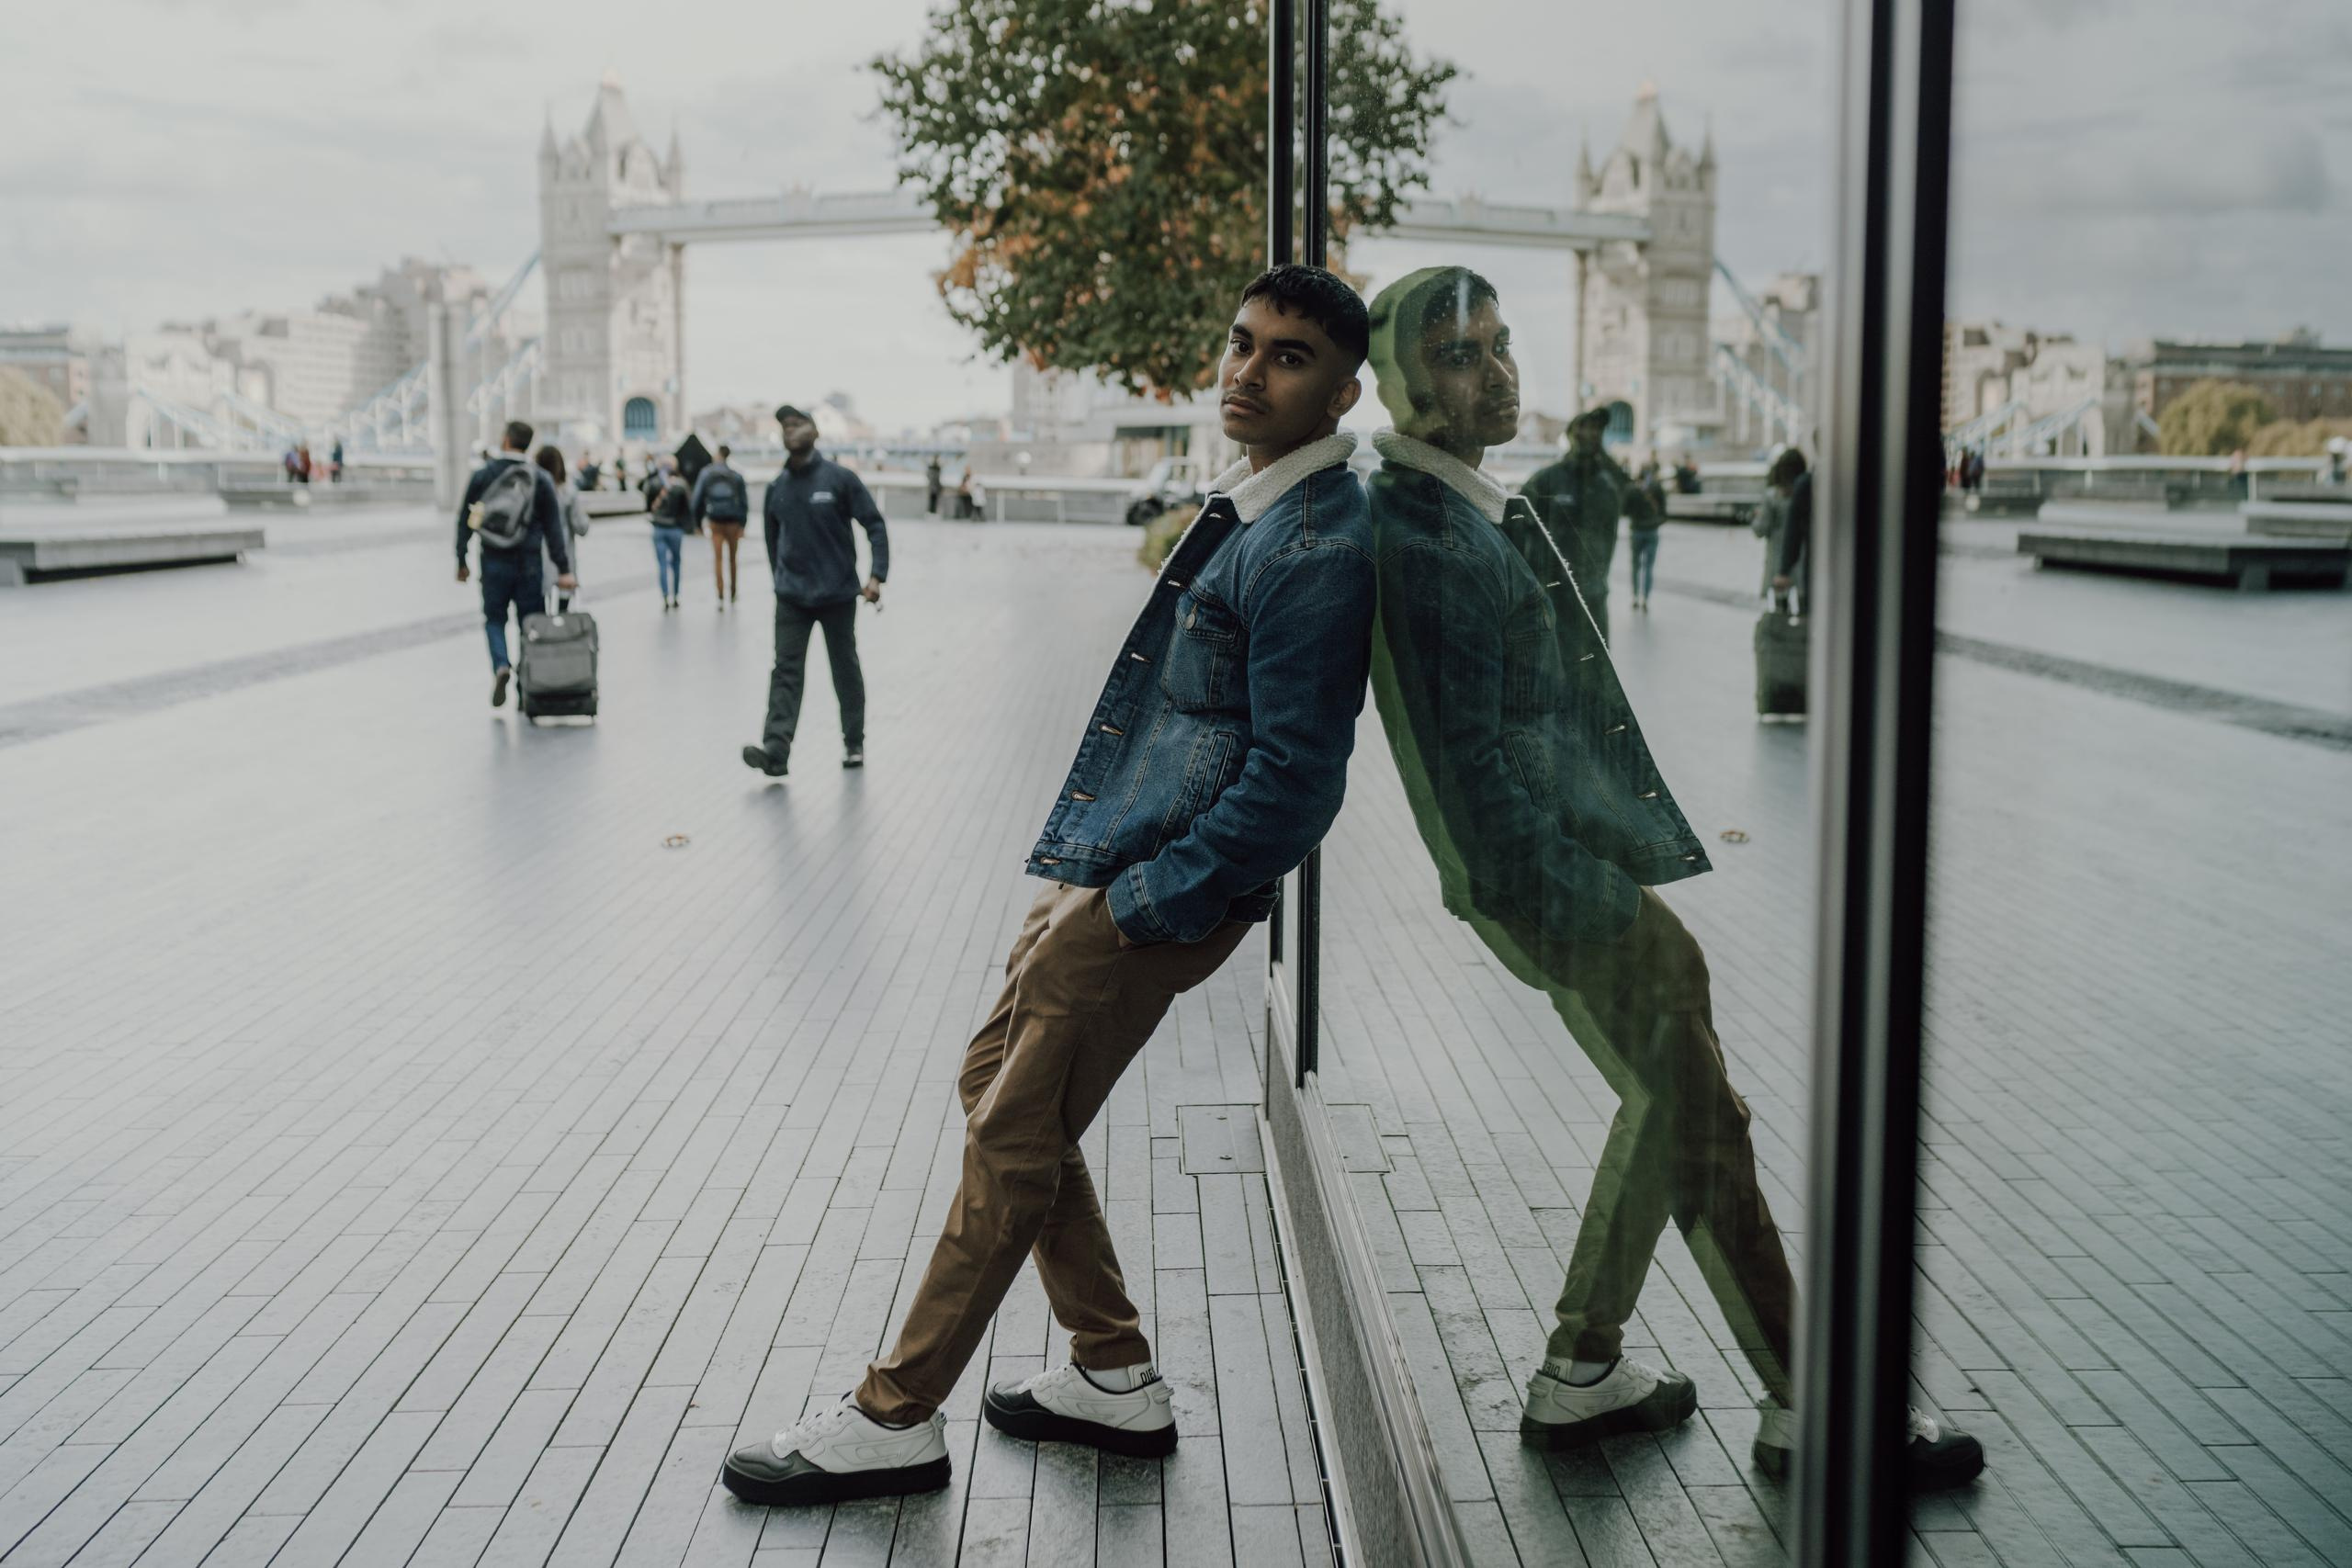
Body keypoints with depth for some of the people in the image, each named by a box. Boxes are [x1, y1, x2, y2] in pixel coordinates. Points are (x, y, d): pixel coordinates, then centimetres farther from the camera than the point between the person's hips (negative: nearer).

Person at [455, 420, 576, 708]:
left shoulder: (482, 476, 0)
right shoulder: (540, 480, -1)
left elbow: (465, 520, 3)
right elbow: (554, 528, -3)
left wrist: (461, 561, 11)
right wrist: (563, 570, -4)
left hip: (494, 563, 0)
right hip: (529, 563, 0)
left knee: (494, 618, 14)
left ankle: (500, 665, -13)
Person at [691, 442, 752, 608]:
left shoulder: (706, 474, -1)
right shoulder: (736, 476, -1)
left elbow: (698, 499, -1)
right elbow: (744, 502, -2)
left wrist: (698, 520, 9)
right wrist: (742, 524, 1)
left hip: (715, 521, 0)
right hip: (733, 522, 1)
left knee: (718, 558, 1)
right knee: (732, 558, 14)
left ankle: (721, 596, -9)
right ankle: (732, 594, 24)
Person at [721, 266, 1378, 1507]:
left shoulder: (1317, 551, -19)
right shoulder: (1244, 507, 11)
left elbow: (1292, 785, -22)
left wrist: (1140, 906, -17)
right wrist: (1088, 878, 16)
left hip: (1156, 896, -10)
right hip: (1104, 861, 10)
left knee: (1013, 1140, -1)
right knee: (997, 1086, 17)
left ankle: (895, 1421, 14)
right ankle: (1114, 1378, 27)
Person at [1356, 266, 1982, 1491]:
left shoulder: (1487, 509, 12)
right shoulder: (1414, 532, -19)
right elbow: (1473, 750, -22)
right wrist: (1566, 907, -21)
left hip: (1596, 852, 10)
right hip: (1555, 878, -10)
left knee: (1667, 1105, 18)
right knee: (1699, 1124, -1)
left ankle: (1581, 1373, 27)